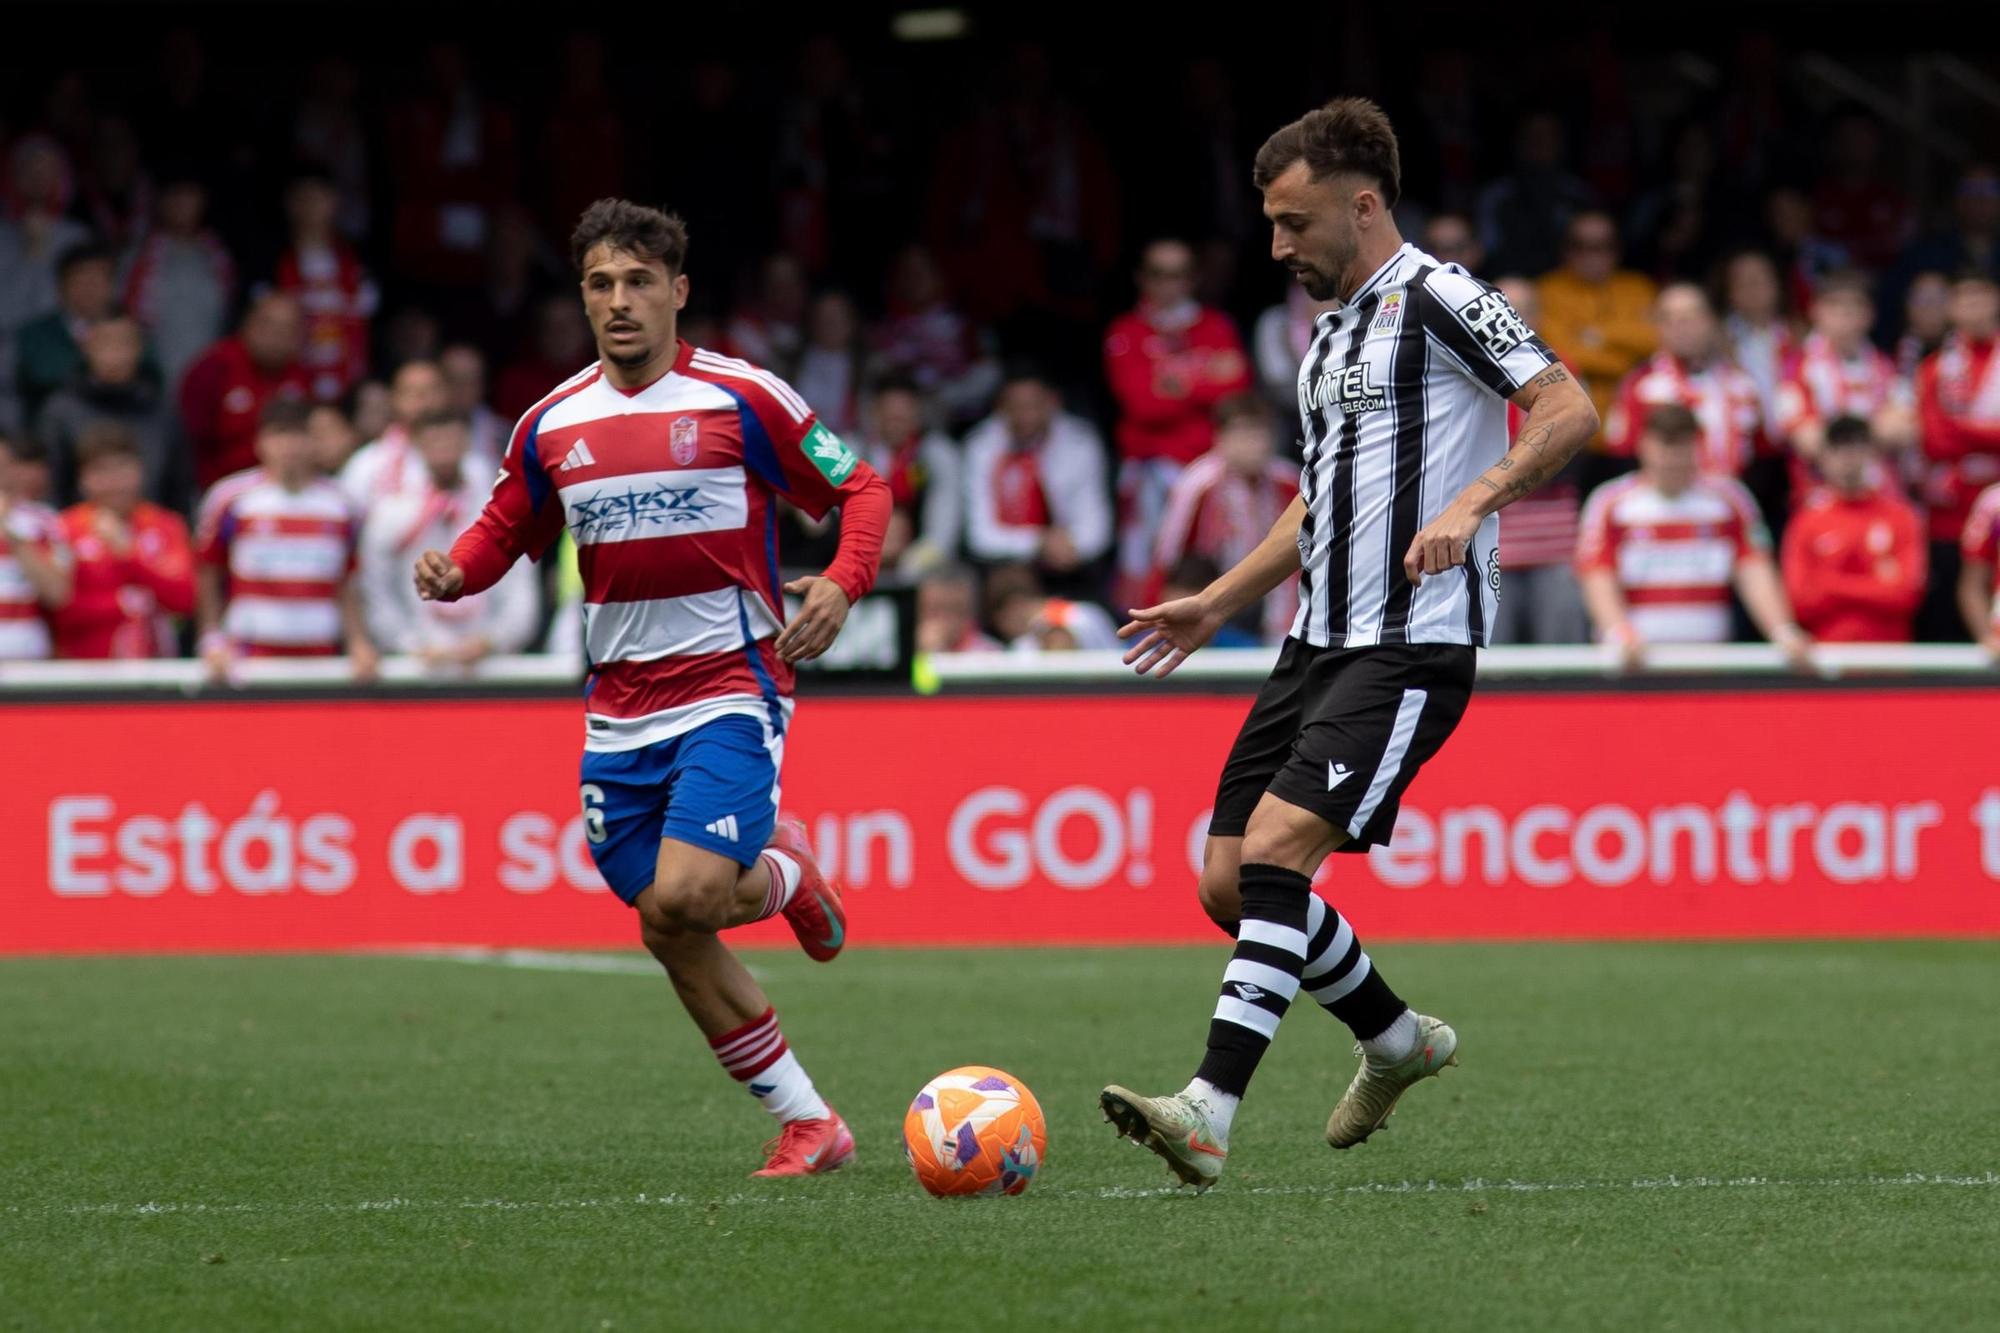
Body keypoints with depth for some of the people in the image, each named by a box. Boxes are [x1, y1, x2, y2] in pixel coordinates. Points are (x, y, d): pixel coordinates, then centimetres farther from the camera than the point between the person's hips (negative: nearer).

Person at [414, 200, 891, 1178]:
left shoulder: (741, 398, -5)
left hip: (730, 689, -5)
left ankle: (785, 875, 14)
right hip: (619, 713, 5)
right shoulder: (553, 423, 7)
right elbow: (504, 531, 18)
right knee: (671, 937, 2)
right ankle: (809, 1124, 14)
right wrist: (453, 574, -5)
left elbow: (860, 491, 1)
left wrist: (841, 585, -18)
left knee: (682, 897, -23)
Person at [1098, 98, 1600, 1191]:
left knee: (1275, 849, -22)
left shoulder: (1437, 300, -8)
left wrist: (1472, 500, -31)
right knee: (1227, 881, 6)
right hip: (1320, 643, 9)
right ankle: (1397, 1040, 26)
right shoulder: (1332, 334, 20)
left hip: (1412, 645, -9)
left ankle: (1209, 1113, -26)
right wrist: (1215, 605, 27)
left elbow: (1569, 409, -19)